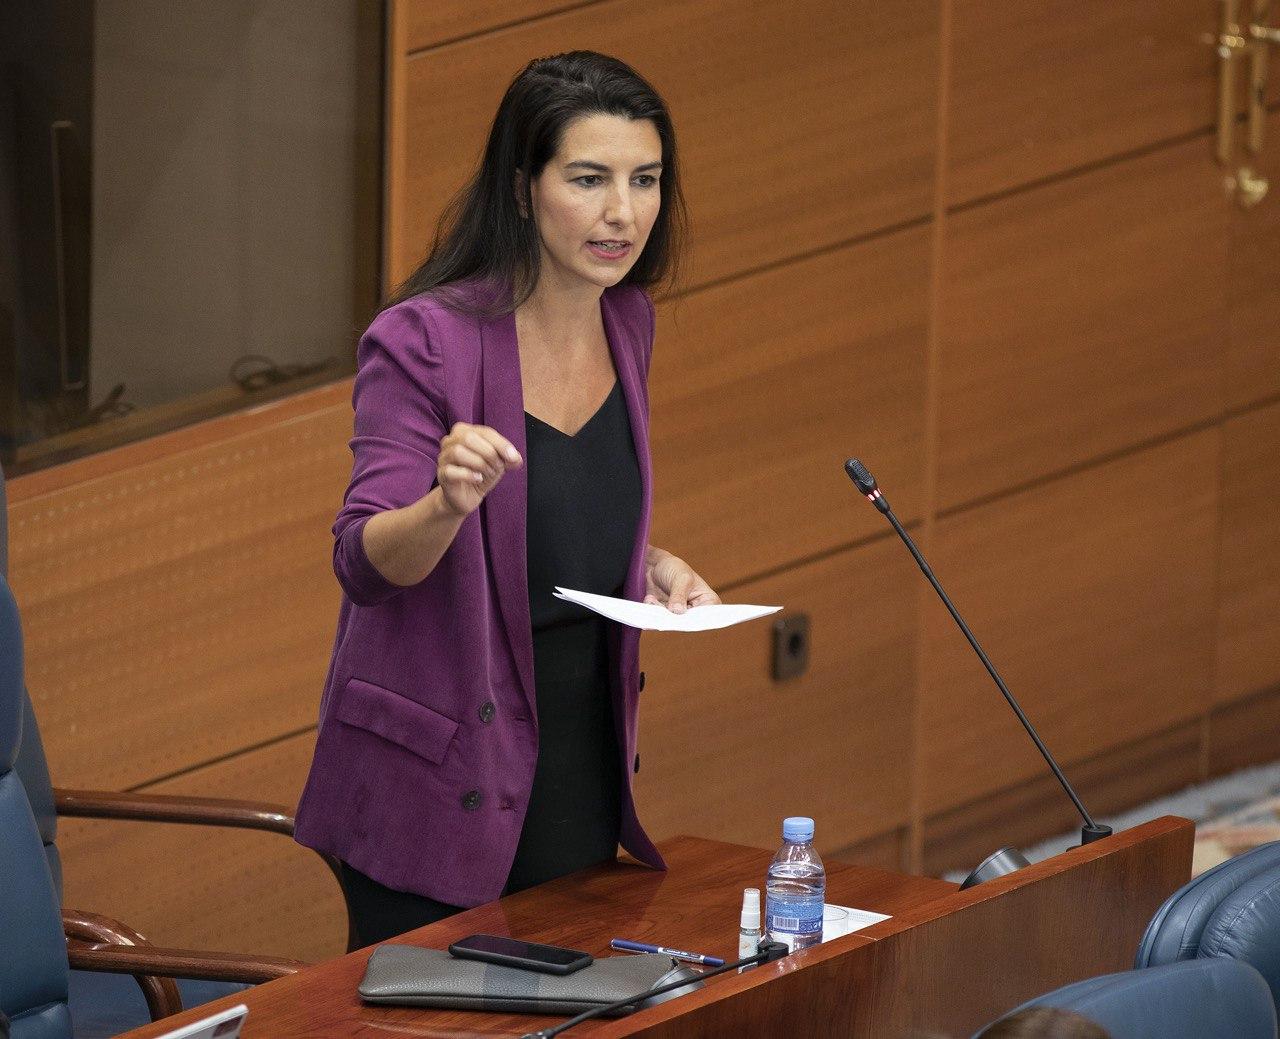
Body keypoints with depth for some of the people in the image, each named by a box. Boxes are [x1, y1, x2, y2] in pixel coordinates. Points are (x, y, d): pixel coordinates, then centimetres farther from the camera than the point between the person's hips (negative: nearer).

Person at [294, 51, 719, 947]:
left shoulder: (625, 325, 4)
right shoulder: (423, 342, -17)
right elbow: (366, 563, -21)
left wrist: (656, 565, -1)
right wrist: (449, 502, -40)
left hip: (579, 763, 6)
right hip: (441, 770, -6)